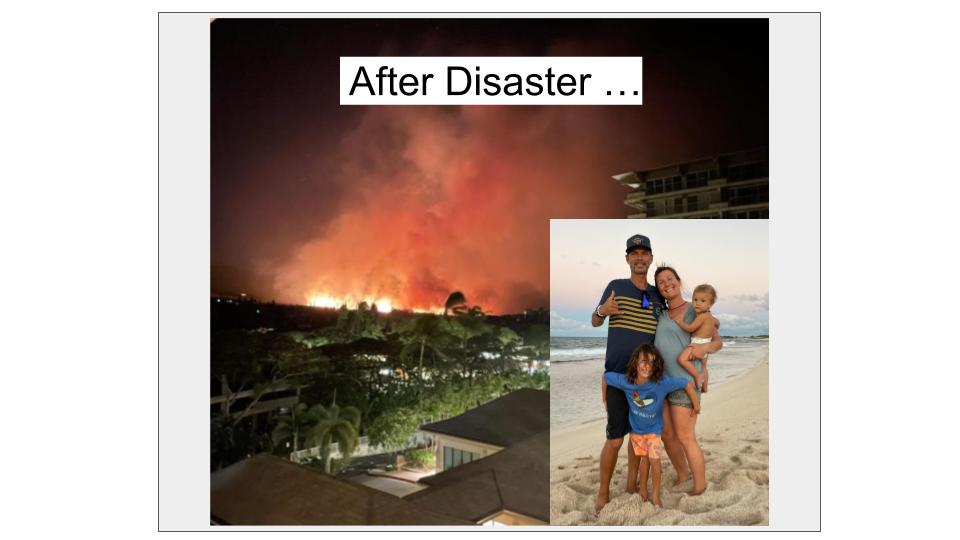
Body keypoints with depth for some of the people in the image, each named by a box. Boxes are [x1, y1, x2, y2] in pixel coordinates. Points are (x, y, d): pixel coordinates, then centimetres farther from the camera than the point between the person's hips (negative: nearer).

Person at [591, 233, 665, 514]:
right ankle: (603, 494, 11)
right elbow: (594, 322, 4)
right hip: (617, 374, -4)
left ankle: (632, 485, 29)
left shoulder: (657, 294, 7)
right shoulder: (615, 286, -2)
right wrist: (602, 310, -17)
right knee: (615, 438, -4)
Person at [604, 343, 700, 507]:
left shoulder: (662, 383, -34)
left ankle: (656, 495, 20)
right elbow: (605, 375, -13)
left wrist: (696, 405, -11)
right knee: (645, 459, 15)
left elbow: (687, 384, -23)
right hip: (636, 429, 1)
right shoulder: (625, 382, -29)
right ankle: (643, 491, 36)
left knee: (654, 460, -1)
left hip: (654, 429, -1)